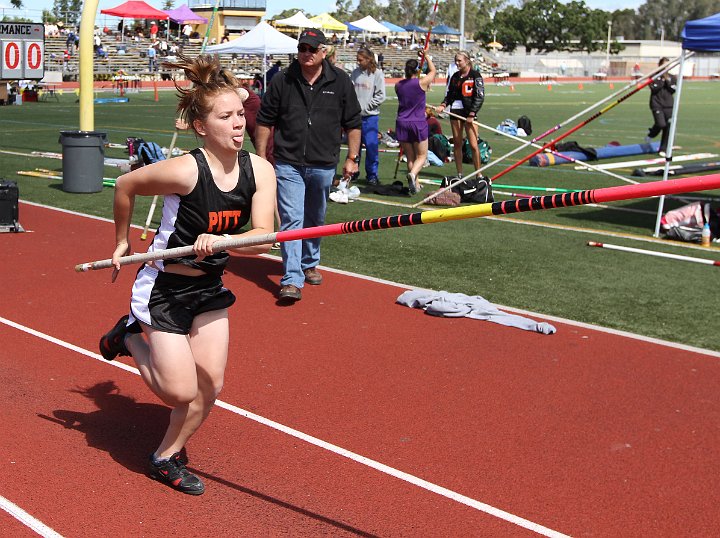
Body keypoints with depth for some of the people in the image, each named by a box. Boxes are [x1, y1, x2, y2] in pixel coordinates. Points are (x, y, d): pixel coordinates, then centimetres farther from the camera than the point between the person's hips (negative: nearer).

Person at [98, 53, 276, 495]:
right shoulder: (185, 170, -25)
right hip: (164, 288, -5)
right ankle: (131, 338, 25)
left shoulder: (260, 171, -11)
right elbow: (125, 185, -8)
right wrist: (123, 242, 2)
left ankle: (167, 457, 27)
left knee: (210, 384, 4)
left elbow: (262, 238, -19)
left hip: (210, 287, 5)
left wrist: (221, 241, -37)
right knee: (181, 392, -3)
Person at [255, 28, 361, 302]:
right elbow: (264, 122, 5)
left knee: (315, 220, 17)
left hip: (323, 165, 2)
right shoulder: (282, 80, -1)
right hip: (288, 164, -2)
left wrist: (352, 158, 4)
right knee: (291, 220, -11)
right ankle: (292, 280, -12)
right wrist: (261, 159, 3)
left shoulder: (340, 81, 1)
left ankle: (309, 264, 38)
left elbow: (353, 123, 7)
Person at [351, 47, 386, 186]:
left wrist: (364, 107, -10)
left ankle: (372, 175, 8)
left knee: (371, 146, -3)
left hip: (370, 116, -4)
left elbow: (380, 96, -8)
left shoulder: (377, 74, -6)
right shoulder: (355, 72, 6)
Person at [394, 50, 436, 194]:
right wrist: (426, 57, 23)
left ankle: (415, 184, 17)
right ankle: (413, 174, -20)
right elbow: (433, 71, 10)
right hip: (418, 123, -4)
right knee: (421, 156, 7)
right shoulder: (421, 83, -8)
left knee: (410, 157, 14)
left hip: (402, 124, 4)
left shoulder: (398, 85, 2)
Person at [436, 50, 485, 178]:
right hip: (455, 111, 6)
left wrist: (471, 114, -13)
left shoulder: (475, 76, -3)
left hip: (469, 112, -5)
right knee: (457, 144, 7)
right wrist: (443, 105, -1)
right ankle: (459, 174, 13)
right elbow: (449, 94, 19)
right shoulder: (455, 76, 14)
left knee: (473, 145, -9)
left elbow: (480, 96, -7)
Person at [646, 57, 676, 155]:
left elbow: (673, 89, -1)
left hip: (669, 105, 4)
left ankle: (663, 149, 11)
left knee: (668, 127, 0)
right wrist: (662, 80, -12)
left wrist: (667, 80, -9)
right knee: (661, 124, -20)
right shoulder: (654, 77, 2)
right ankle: (651, 133, 16)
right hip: (657, 104, -4)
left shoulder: (672, 77, 11)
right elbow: (654, 88, -12)